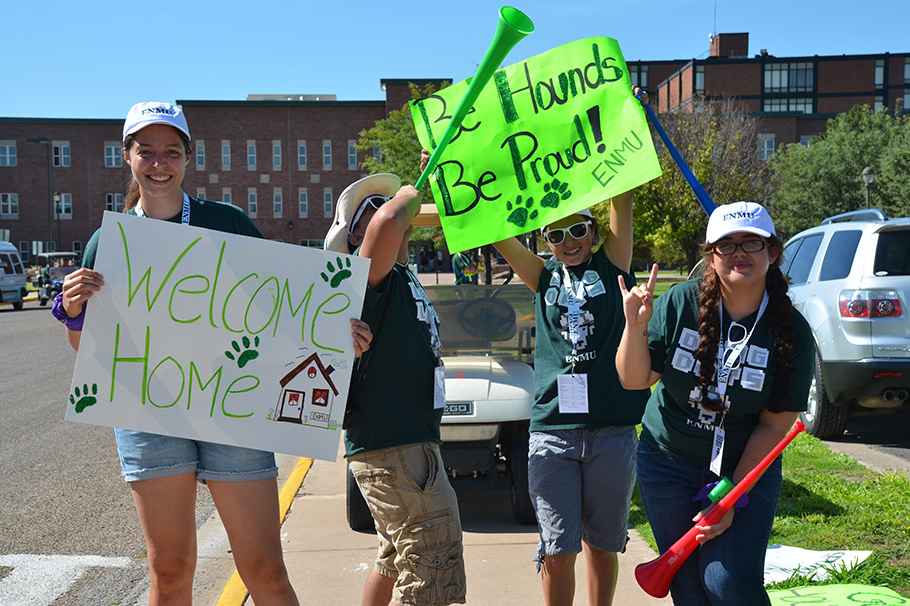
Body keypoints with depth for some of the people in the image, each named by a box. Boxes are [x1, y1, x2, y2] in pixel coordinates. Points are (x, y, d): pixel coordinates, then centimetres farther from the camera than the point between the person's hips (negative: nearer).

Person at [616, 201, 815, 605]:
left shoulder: (791, 332, -12)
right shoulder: (680, 303, -12)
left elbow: (774, 425, -9)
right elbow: (634, 380, -10)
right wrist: (636, 326, -28)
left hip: (746, 467, -1)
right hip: (668, 462, 1)